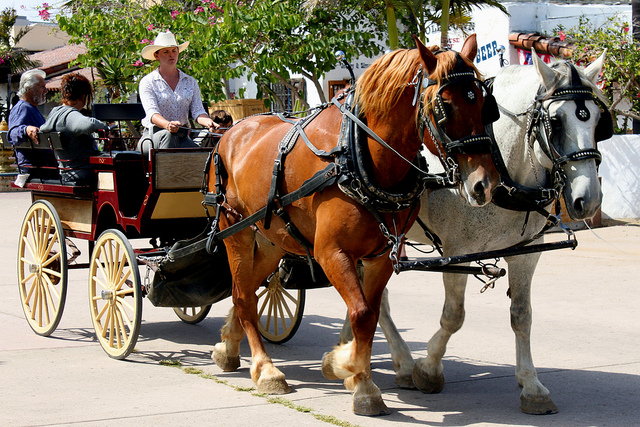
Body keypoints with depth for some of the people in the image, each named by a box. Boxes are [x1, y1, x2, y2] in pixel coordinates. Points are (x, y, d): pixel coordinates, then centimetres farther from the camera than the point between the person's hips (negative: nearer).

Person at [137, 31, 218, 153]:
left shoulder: (190, 82, 15)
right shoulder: (147, 82, 3)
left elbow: (198, 111, 3)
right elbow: (152, 113, -12)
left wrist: (208, 122, -22)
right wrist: (168, 125, -35)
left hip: (182, 138, 3)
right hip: (153, 136, -3)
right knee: (168, 135, -38)